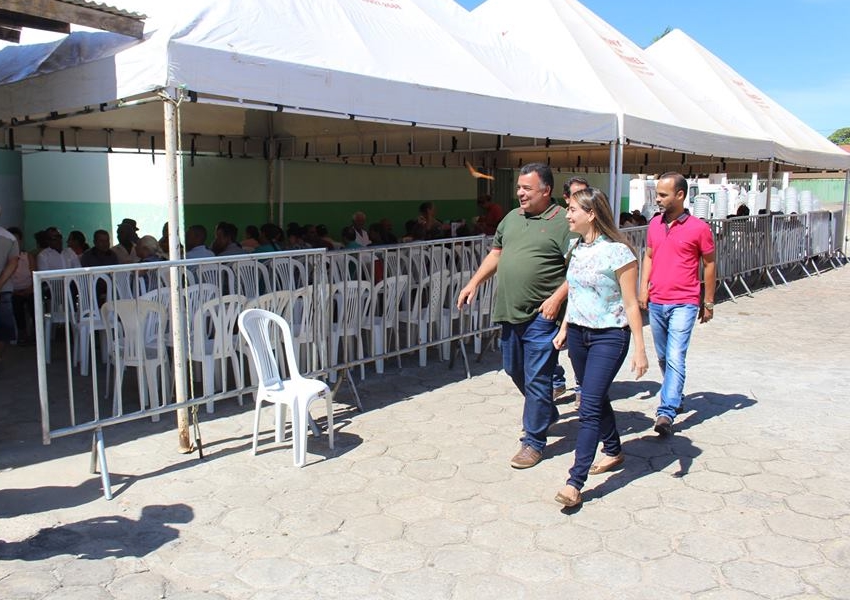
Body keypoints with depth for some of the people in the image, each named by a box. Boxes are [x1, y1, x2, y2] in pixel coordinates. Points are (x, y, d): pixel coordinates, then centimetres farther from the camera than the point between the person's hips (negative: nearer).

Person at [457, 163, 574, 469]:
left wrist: (557, 298, -21)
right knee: (514, 370, 20)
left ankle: (534, 441, 13)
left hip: (541, 316, -8)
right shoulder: (512, 218, 13)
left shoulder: (563, 222, -10)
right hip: (511, 312, 8)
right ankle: (547, 413, 43)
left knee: (536, 378, -1)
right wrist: (473, 283, 14)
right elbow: (496, 253, 21)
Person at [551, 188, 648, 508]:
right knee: (596, 398, 19)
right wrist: (564, 329, 18)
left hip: (609, 337, -7)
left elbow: (631, 304, -13)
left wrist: (639, 349, -14)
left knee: (589, 407, -11)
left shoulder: (617, 252, -15)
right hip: (578, 333, 7)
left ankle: (575, 482, -9)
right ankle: (614, 451, 41)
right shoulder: (575, 248, 6)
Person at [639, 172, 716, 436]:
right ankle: (675, 397, 36)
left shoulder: (698, 228, -7)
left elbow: (709, 264, 1)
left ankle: (666, 413, -15)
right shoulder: (654, 224, 7)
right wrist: (644, 287, 5)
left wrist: (708, 302, 4)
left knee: (675, 358, -13)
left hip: (683, 304, -6)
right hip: (656, 303, 6)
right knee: (663, 358, 16)